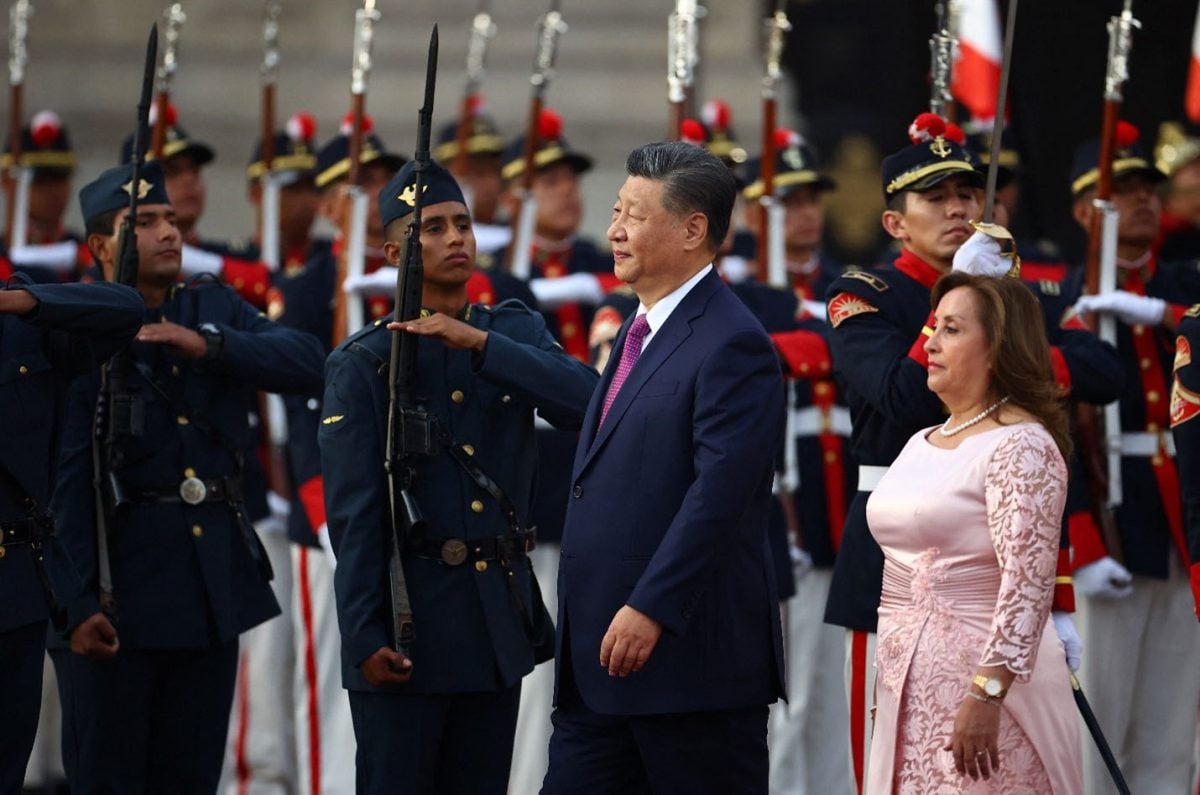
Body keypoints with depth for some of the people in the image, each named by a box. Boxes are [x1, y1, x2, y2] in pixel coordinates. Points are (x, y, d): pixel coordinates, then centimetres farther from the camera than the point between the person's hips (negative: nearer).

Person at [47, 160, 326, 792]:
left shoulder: (215, 309, 11)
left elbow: (306, 363, -2)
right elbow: (61, 480, -13)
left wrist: (208, 343, -17)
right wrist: (77, 603, -20)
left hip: (214, 590, 5)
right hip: (117, 590, -5)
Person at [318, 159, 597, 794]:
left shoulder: (514, 332, 10)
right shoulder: (365, 362, -3)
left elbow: (584, 403, -10)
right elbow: (351, 514, -7)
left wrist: (479, 343, -16)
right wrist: (364, 635, -14)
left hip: (501, 616, 4)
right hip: (410, 619, -4)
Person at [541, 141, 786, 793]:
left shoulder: (733, 344, -13)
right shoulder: (638, 334, 18)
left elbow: (719, 491, -22)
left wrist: (650, 610, -25)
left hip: (692, 656, -9)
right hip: (599, 660, 9)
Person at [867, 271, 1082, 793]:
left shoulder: (1023, 446, -12)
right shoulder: (920, 445, 14)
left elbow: (1029, 582, -21)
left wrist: (987, 694, -28)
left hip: (985, 679, -8)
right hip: (908, 686, 8)